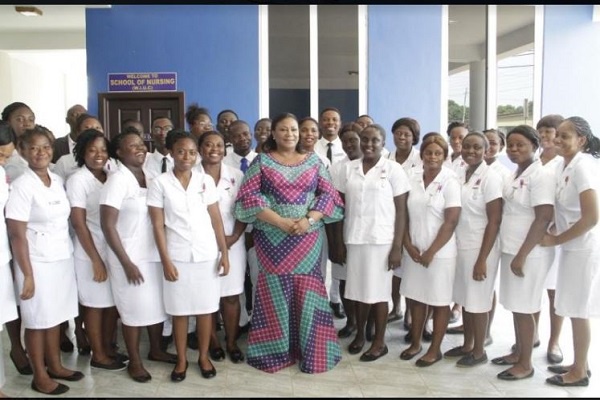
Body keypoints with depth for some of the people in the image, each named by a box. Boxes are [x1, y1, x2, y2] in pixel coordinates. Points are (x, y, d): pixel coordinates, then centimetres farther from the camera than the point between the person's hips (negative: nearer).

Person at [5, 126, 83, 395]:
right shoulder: (22, 185, -13)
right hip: (38, 262, -6)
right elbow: (16, 234, -14)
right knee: (38, 320, 7)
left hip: (63, 258, 6)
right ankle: (40, 376, 22)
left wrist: (69, 255, 8)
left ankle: (55, 365, 32)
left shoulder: (58, 180, 5)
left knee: (55, 316, 16)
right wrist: (27, 274, -15)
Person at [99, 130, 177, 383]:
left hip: (155, 253, 6)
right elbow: (107, 225, -16)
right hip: (130, 257, -6)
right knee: (134, 308, 6)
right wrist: (126, 262, -17)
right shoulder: (117, 180, -13)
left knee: (159, 304, 14)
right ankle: (134, 361, 23)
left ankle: (156, 350, 35)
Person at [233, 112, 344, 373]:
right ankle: (276, 351, 19)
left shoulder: (313, 161, 8)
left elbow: (328, 194, 4)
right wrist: (279, 221, -15)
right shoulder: (262, 161, 2)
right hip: (272, 238, -1)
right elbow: (248, 196, -6)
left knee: (306, 293, 4)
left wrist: (309, 219, -12)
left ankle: (310, 351, 18)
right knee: (275, 293, 4)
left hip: (308, 237, 1)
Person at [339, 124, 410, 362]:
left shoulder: (393, 170, -3)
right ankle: (359, 334, 29)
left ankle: (379, 342, 19)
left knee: (378, 291, 5)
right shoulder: (349, 168, 7)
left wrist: (397, 246, -10)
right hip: (354, 239, 3)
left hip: (381, 240, -3)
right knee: (359, 289, 11)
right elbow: (342, 206, 9)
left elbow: (401, 211, -4)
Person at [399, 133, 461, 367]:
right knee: (416, 297, 13)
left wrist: (431, 252, -13)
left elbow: (451, 222, -13)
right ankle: (415, 343, 28)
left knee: (439, 301, 7)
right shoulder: (412, 179, 3)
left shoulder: (450, 182, -9)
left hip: (440, 252, -4)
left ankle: (435, 349, 19)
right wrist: (409, 246, -6)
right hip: (413, 251, 4)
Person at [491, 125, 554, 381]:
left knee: (523, 308, 2)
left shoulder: (540, 176, -15)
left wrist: (522, 255, -21)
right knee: (514, 306, 15)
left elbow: (544, 218, -20)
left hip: (529, 254, -8)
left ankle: (526, 364, 15)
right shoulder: (516, 174, 10)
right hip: (510, 250, 8)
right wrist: (513, 253, 11)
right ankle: (518, 353, 30)